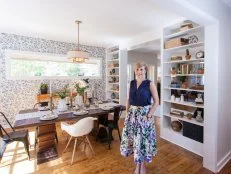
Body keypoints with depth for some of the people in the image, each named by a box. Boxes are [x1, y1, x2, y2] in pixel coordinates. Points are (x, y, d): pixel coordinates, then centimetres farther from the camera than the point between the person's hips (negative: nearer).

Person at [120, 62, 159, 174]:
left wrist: (149, 115, -13)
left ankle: (142, 165, 32)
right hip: (132, 114, 4)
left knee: (143, 139, 8)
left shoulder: (150, 84, -7)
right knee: (133, 138, 12)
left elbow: (156, 101, -7)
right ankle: (137, 164, 35)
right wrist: (127, 112, 4)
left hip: (144, 114, -4)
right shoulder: (132, 83, 5)